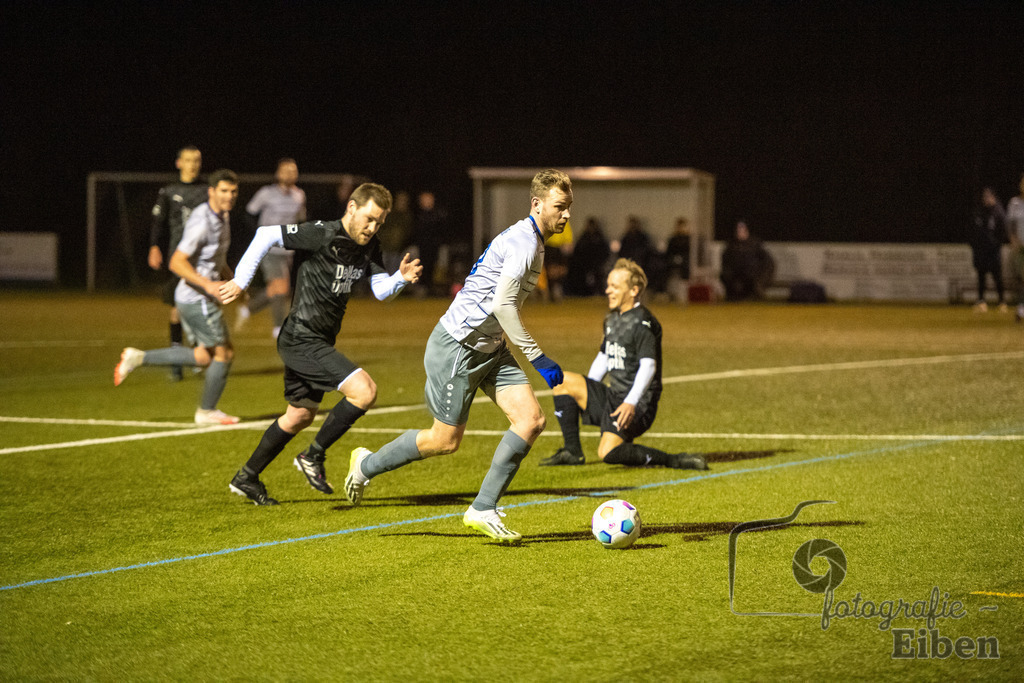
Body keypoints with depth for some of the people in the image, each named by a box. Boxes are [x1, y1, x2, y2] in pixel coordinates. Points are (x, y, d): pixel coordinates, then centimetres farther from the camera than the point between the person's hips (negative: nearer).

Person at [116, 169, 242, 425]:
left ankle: (139, 358, 15)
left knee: (204, 356, 15)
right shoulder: (202, 222, -21)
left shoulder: (221, 217, 10)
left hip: (200, 298, 10)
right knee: (223, 354, 0)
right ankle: (206, 411, 17)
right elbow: (177, 263, -26)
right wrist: (208, 285, -33)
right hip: (196, 299, -10)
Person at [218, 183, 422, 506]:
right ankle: (313, 456, -4)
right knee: (364, 390, -20)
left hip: (320, 342, 10)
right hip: (301, 340, -10)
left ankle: (247, 477, 36)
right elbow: (267, 234, -17)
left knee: (300, 416, 22)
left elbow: (381, 289, -1)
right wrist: (241, 281, -16)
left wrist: (401, 277, -22)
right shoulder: (322, 235, -19)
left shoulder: (369, 247, 5)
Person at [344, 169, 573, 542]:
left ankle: (483, 509, -3)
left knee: (531, 420, -7)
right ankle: (366, 465, 23)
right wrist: (537, 358, -27)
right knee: (446, 440, 0)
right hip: (457, 346, -9)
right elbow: (502, 304, -28)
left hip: (489, 349, 9)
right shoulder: (524, 241, -20)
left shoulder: (531, 241, 12)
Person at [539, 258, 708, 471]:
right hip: (613, 397, 9)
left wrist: (631, 402, -32)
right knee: (563, 381, -3)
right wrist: (584, 393, 19)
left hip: (637, 406, -9)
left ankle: (674, 460, -16)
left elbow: (648, 366, -22)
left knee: (607, 453, -28)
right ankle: (572, 451, -1)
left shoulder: (643, 322, -12)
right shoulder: (612, 320, 15)